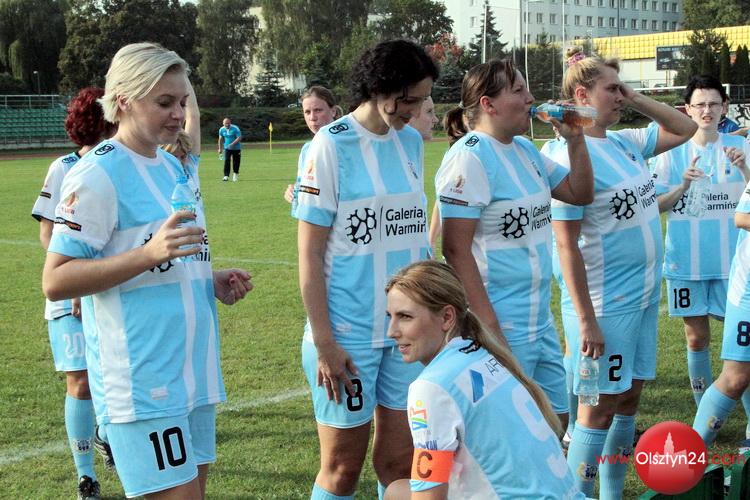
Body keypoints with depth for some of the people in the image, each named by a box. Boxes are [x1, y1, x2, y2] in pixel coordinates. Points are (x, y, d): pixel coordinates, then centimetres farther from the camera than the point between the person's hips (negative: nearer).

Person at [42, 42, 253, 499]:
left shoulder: (174, 168, 14)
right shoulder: (97, 174, -11)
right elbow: (55, 282, -16)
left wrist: (212, 281, 6)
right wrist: (150, 253, -25)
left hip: (194, 371, 8)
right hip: (141, 379, -8)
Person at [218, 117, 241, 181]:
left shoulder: (235, 128, -17)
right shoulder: (221, 129, -2)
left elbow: (239, 138, -19)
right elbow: (220, 139, 13)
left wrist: (232, 144, -29)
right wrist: (220, 148, 14)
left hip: (236, 148, -2)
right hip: (227, 148, 2)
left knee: (236, 162, 6)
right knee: (226, 161, -15)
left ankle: (235, 174, 31)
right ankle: (226, 176, -18)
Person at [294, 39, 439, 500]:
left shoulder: (411, 142, 7)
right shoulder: (331, 145, -10)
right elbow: (309, 253, -10)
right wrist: (324, 343, -13)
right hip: (348, 334, -5)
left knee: (399, 462, 10)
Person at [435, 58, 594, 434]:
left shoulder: (525, 149, 10)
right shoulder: (470, 156, -16)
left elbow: (580, 193, 20)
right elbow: (456, 249, -20)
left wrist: (575, 140, 5)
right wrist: (488, 327, -22)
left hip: (539, 317, 9)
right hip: (499, 325, -9)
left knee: (555, 416, 17)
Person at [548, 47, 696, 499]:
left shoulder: (626, 143, 6)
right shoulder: (574, 155, -16)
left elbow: (685, 129, 20)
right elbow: (566, 245, -18)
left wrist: (635, 99, 5)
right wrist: (586, 320, -19)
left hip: (644, 294, 8)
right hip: (605, 304, -8)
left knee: (629, 398, 15)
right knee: (600, 409, 0)